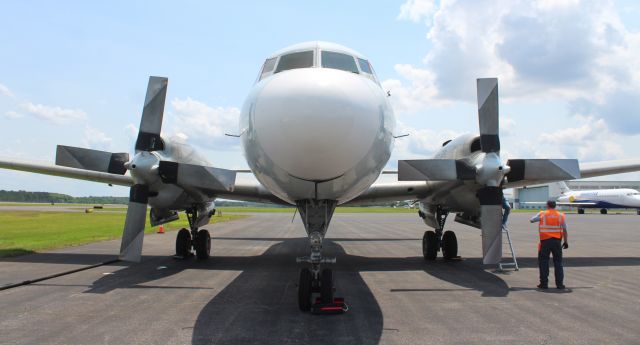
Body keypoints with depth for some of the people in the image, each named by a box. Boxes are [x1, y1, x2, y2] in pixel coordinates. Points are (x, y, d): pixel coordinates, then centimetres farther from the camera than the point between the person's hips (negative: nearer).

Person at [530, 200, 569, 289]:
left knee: (543, 262, 5)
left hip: (545, 241, -2)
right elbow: (564, 229, 4)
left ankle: (544, 283, 5)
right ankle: (559, 283, 9)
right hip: (557, 241, 2)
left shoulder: (542, 214, 0)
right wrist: (566, 241, 9)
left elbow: (532, 220, 12)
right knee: (558, 262, 9)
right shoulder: (561, 215, 5)